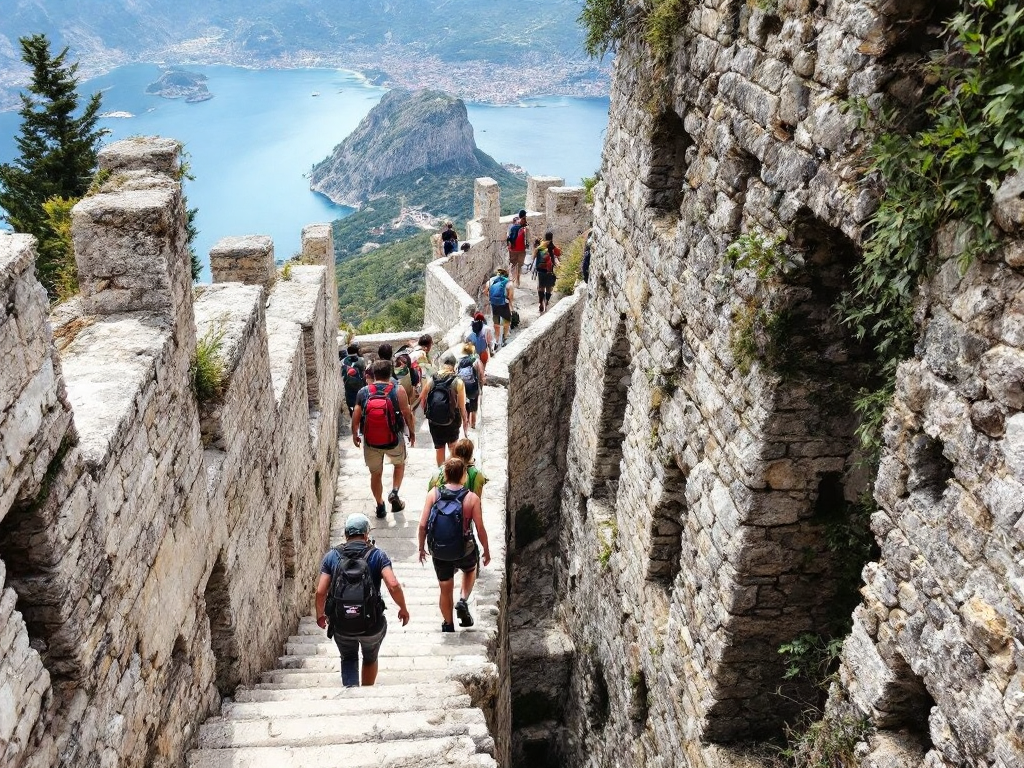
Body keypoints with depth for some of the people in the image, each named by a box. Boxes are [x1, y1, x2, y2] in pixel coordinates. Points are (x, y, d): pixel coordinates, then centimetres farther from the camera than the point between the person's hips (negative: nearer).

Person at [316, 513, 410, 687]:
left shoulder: (331, 556, -2)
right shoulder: (378, 555, -7)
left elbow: (321, 591, -8)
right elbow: (393, 585, -19)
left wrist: (320, 615, 10)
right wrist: (403, 609, -4)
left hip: (341, 625, 0)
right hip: (372, 625, 0)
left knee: (348, 659, 25)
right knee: (370, 659, 28)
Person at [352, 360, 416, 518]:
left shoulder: (363, 392, -5)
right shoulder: (398, 391, -11)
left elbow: (356, 417, -3)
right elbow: (407, 414, -8)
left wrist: (355, 434, 13)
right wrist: (412, 432, 8)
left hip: (370, 441, 1)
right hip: (393, 439, -1)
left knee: (375, 474, 20)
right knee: (399, 464, 28)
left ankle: (380, 506, 29)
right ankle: (394, 492, 10)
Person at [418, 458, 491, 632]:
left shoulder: (433, 494, -11)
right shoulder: (472, 498, -15)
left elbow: (423, 525, -8)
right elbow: (480, 530, -11)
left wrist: (421, 548, 7)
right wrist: (487, 551, 6)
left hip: (439, 552, 1)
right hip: (464, 551, -1)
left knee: (446, 590, 22)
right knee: (470, 570, 33)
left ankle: (448, 626, 36)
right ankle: (463, 601, 12)